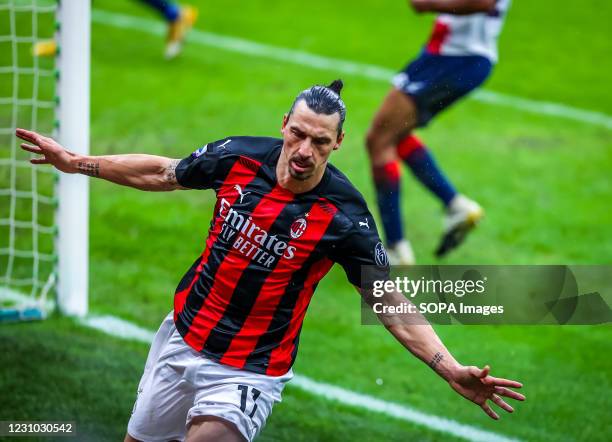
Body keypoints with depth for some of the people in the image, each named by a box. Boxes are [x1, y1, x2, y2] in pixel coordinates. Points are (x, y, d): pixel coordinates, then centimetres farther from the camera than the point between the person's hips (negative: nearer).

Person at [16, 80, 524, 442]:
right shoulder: (239, 156, -9)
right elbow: (162, 173, 10)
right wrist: (78, 162, 13)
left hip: (248, 372, -5)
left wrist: (452, 370, -26)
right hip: (182, 337, 5)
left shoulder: (344, 216, -19)